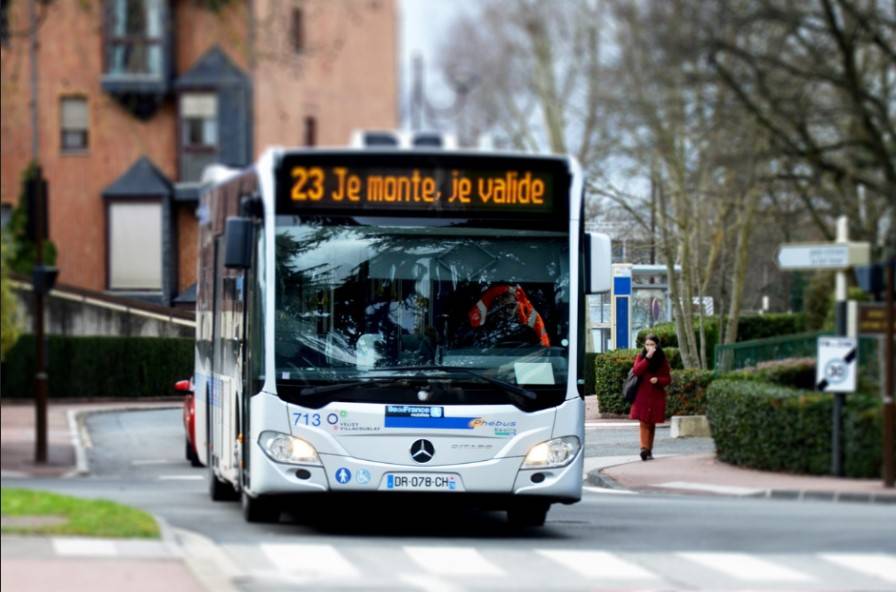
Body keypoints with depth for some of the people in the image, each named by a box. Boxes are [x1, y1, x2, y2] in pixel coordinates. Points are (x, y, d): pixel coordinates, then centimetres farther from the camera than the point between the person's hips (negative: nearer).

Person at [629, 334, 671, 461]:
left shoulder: (662, 360, 6)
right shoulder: (640, 357, 5)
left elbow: (668, 379, 8)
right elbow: (636, 371, -13)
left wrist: (658, 380, -13)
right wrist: (647, 358, -18)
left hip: (657, 396, 2)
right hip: (642, 395, -2)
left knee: (652, 423, 7)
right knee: (644, 422, -13)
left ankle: (649, 450, 15)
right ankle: (644, 449, -22)